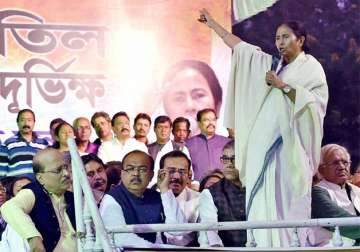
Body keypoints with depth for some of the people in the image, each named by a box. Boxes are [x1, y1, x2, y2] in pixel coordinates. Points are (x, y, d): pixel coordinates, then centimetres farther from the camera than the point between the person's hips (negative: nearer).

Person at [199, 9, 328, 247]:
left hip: (290, 145, -5)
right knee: (264, 202, -3)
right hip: (264, 144, 5)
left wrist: (283, 86, -11)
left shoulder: (311, 67, 6)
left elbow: (317, 102, -8)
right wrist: (212, 23, 30)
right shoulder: (271, 64, 20)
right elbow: (238, 45, 26)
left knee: (289, 201, -11)